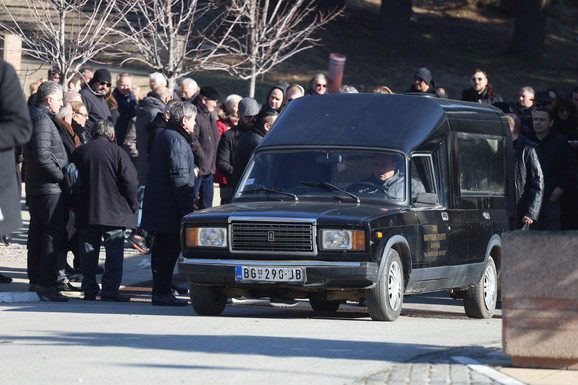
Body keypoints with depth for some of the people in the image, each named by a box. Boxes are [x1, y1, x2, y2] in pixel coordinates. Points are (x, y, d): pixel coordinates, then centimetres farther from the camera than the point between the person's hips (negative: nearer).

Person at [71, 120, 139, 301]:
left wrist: (75, 206, 19)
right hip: (114, 213, -4)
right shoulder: (117, 152, -6)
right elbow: (130, 181, -10)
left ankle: (89, 290, 10)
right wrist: (133, 205, 3)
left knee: (88, 254, 9)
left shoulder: (79, 152, 6)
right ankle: (110, 291, -3)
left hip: (85, 212, 4)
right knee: (114, 254, 1)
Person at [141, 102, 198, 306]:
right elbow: (179, 178, -20)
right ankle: (162, 292, -6)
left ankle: (160, 291, 19)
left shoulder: (164, 136, 17)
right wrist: (187, 210, -20)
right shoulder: (176, 141, -16)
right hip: (170, 206, -11)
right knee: (170, 249, -7)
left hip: (158, 205, 11)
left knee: (161, 249, 14)